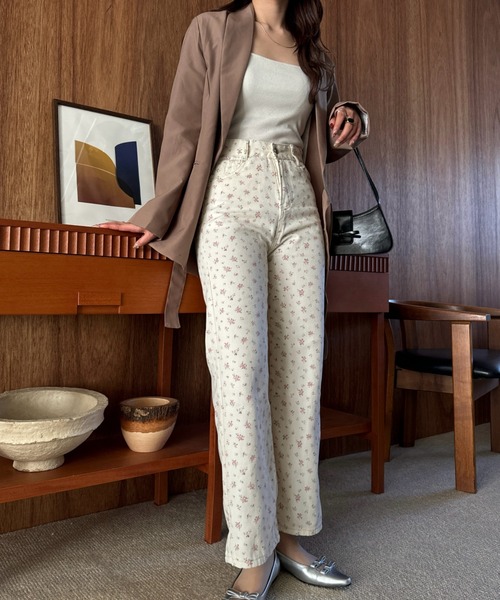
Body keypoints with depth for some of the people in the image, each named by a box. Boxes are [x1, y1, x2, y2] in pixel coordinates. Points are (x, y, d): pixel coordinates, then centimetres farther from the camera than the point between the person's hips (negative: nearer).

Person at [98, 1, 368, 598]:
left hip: (299, 207, 5)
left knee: (302, 369, -2)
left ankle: (290, 535, 10)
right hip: (233, 200, -4)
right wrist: (159, 216, 3)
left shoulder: (315, 55, 24)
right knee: (241, 368, -16)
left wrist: (341, 135, 9)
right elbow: (184, 130, 5)